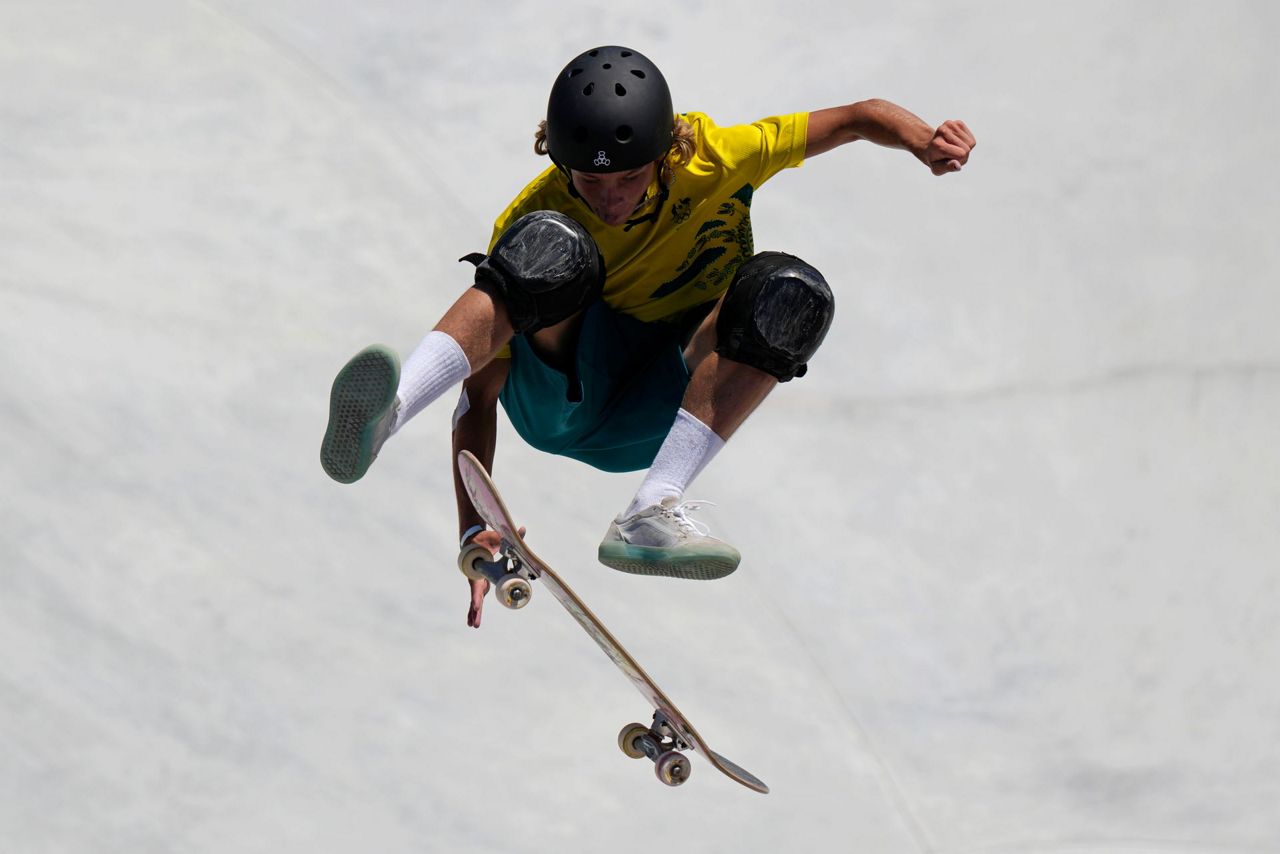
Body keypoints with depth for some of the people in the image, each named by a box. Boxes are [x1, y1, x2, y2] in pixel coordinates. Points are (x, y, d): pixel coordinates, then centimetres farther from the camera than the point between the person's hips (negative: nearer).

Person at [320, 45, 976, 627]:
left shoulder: (712, 161, -15)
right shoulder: (533, 215, -18)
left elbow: (859, 118, -7)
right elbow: (479, 394, -18)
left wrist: (923, 141, -30)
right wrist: (473, 530, -29)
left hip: (654, 419, 2)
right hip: (557, 397, -2)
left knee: (788, 293, -27)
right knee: (553, 251, -32)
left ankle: (653, 510, -38)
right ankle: (392, 408, -53)